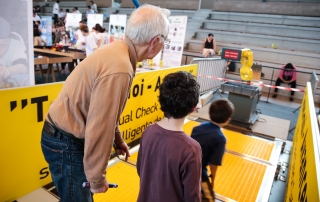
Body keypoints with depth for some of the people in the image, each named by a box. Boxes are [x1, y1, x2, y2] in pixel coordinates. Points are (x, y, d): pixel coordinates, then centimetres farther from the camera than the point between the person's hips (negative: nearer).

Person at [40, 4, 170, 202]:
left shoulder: (116, 50, -1)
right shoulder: (119, 68, -31)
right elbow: (99, 128, -28)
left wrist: (118, 139, 17)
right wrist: (97, 177, -15)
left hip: (67, 134, 9)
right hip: (66, 143, -8)